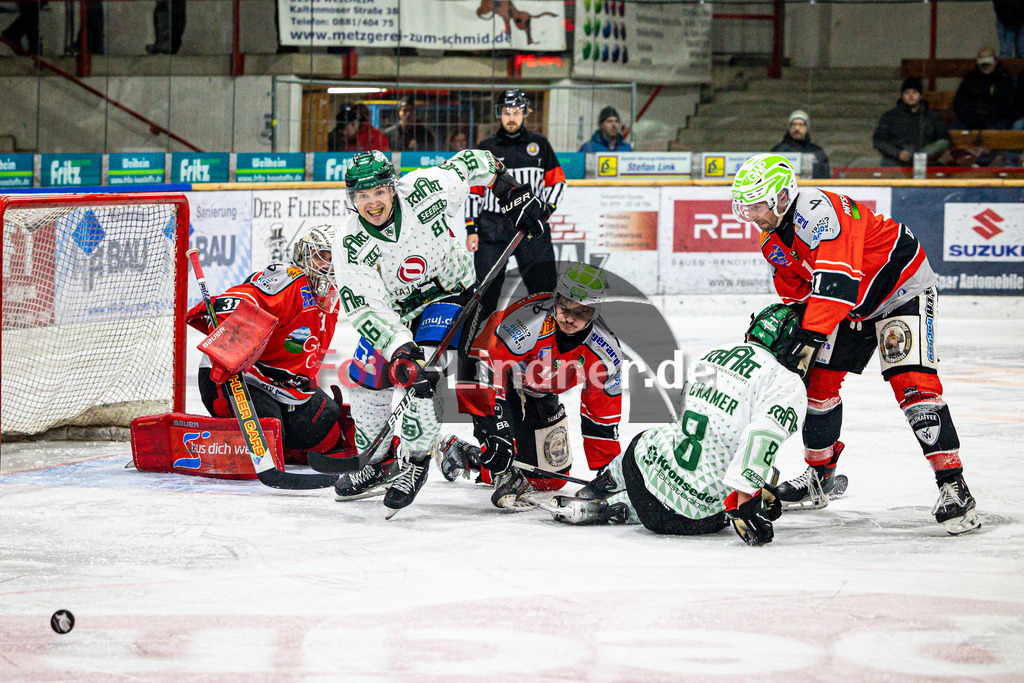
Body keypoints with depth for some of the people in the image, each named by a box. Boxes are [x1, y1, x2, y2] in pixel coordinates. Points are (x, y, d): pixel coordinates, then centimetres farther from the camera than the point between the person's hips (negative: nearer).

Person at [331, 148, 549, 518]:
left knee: (425, 372, -24)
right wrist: (400, 347, -42)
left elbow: (470, 163, -8)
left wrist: (511, 193, -9)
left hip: (449, 292, -3)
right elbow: (365, 308, -29)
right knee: (365, 376, 0)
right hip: (395, 308, 4)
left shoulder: (423, 191, -26)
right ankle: (380, 463, 22)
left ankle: (413, 461, -14)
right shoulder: (349, 244, -23)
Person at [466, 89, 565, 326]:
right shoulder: (486, 148, 7)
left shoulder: (539, 144, 9)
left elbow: (556, 181, 13)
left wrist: (547, 209, -3)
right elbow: (473, 190, 8)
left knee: (545, 284, -5)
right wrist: (471, 228, 1)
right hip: (492, 227, -1)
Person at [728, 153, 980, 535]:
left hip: (902, 288, -9)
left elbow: (836, 280, -39)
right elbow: (796, 295, 9)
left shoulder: (818, 210, -31)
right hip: (852, 306, 9)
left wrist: (810, 338, -41)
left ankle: (953, 485, -21)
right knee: (818, 378, 4)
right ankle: (819, 477, 22)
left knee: (911, 382, -22)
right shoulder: (774, 242, 0)